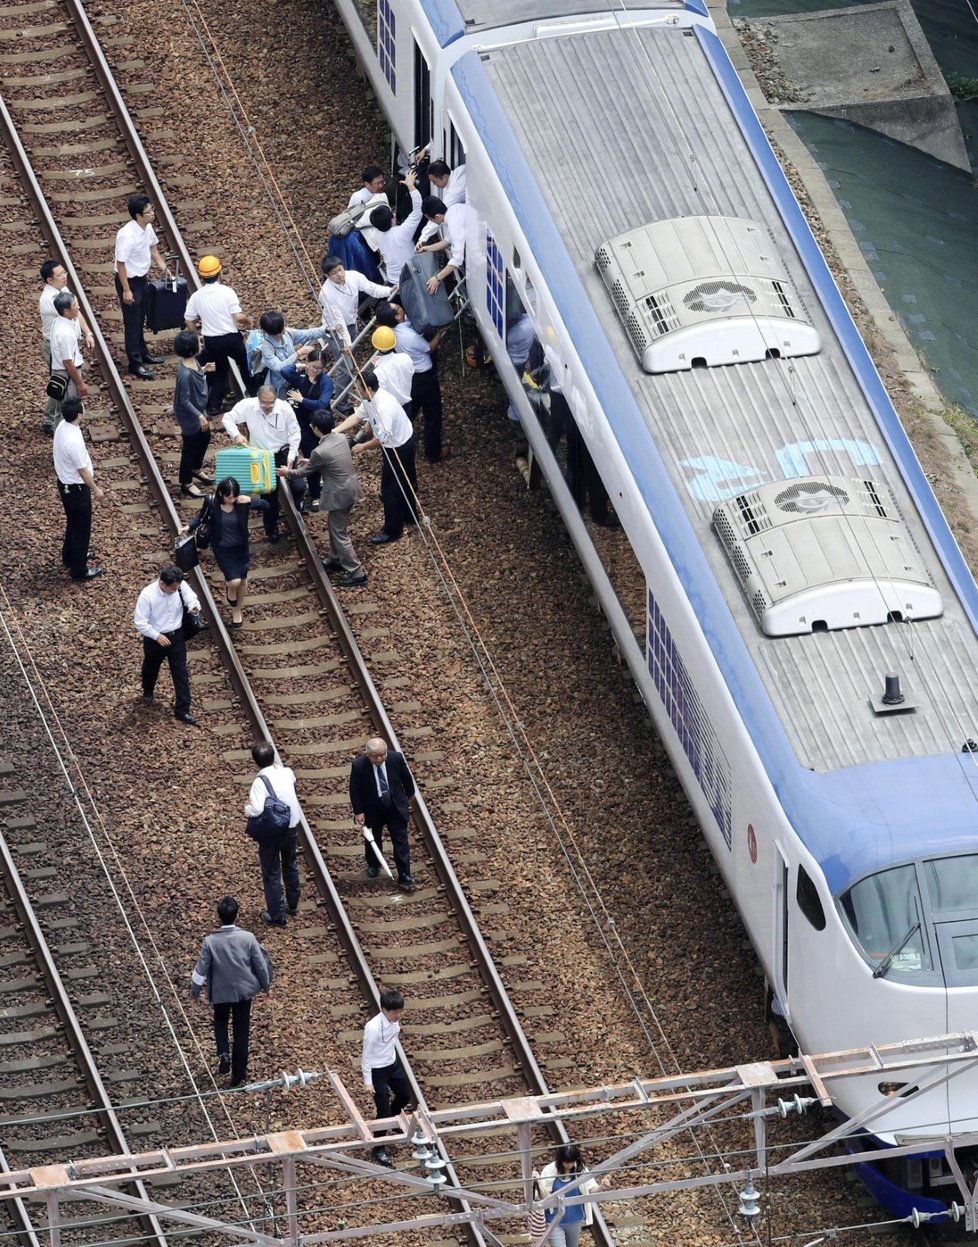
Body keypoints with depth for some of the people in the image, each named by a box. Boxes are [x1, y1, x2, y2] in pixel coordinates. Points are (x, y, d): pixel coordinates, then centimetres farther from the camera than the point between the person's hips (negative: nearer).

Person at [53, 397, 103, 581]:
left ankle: (70, 556, 47)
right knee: (81, 528, 8)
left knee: (73, 523, 28)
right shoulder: (74, 441, -36)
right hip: (76, 488, -9)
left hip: (65, 482, 9)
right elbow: (82, 471, -26)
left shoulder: (62, 426, -7)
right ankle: (79, 570, 21)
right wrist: (95, 489, -10)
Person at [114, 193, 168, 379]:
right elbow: (121, 263, -25)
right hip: (128, 281, -8)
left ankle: (142, 354, 39)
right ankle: (135, 364, 12)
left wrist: (163, 267, 6)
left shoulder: (147, 228, -6)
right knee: (132, 323, 3)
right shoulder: (127, 235, -31)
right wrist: (126, 290, -22)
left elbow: (153, 248, 14)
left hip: (141, 279, 8)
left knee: (140, 320, 23)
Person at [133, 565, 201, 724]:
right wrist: (157, 636, -26)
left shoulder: (181, 586, -17)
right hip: (154, 638, -2)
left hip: (176, 636, 2)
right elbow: (140, 622, -23)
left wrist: (194, 606, -27)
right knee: (151, 668, 24)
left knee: (181, 673, 2)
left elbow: (192, 598, -3)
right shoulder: (147, 595, -29)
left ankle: (182, 710, 11)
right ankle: (147, 693, 55)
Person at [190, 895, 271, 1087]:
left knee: (220, 1022, 27)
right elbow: (260, 964, -7)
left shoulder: (210, 941, -19)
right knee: (241, 1031, 14)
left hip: (220, 992, 0)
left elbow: (201, 969, -11)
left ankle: (223, 1055, 3)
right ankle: (238, 1073, 21)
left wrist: (195, 992, 4)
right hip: (244, 990, 0)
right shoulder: (248, 938, -17)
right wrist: (265, 985, 12)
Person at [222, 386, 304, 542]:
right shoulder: (247, 406, -18)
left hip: (284, 453, 0)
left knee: (299, 487, -10)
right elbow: (228, 419, -8)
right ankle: (271, 530, 28)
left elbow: (295, 433, -7)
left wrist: (291, 455, -15)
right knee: (270, 493, 9)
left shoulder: (285, 408, -18)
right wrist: (236, 435, -27)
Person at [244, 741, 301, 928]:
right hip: (292, 826, 6)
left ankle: (276, 915, 17)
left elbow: (256, 810, -33)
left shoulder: (260, 781, -24)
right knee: (290, 866, 27)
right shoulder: (287, 772, -5)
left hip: (271, 832, -6)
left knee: (272, 874, 10)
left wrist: (247, 806, -11)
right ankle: (292, 903, 45)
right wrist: (276, 764, 24)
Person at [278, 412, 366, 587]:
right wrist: (312, 462, 26)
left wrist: (288, 472, 12)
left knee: (339, 533, 4)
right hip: (350, 488, 9)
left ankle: (356, 573, 7)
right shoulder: (342, 438, -2)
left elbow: (305, 472, -7)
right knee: (335, 527, 27)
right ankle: (335, 560, 42)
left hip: (339, 495, -9)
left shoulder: (320, 452, -25)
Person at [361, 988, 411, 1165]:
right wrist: (368, 1081, -16)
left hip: (393, 1064, 7)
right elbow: (366, 1055, -22)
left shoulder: (395, 1019, -12)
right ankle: (378, 1149, 21)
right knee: (383, 1110, 2)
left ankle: (392, 1120, 58)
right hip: (377, 1070, -7)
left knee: (405, 1097, 26)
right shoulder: (373, 1028, -33)